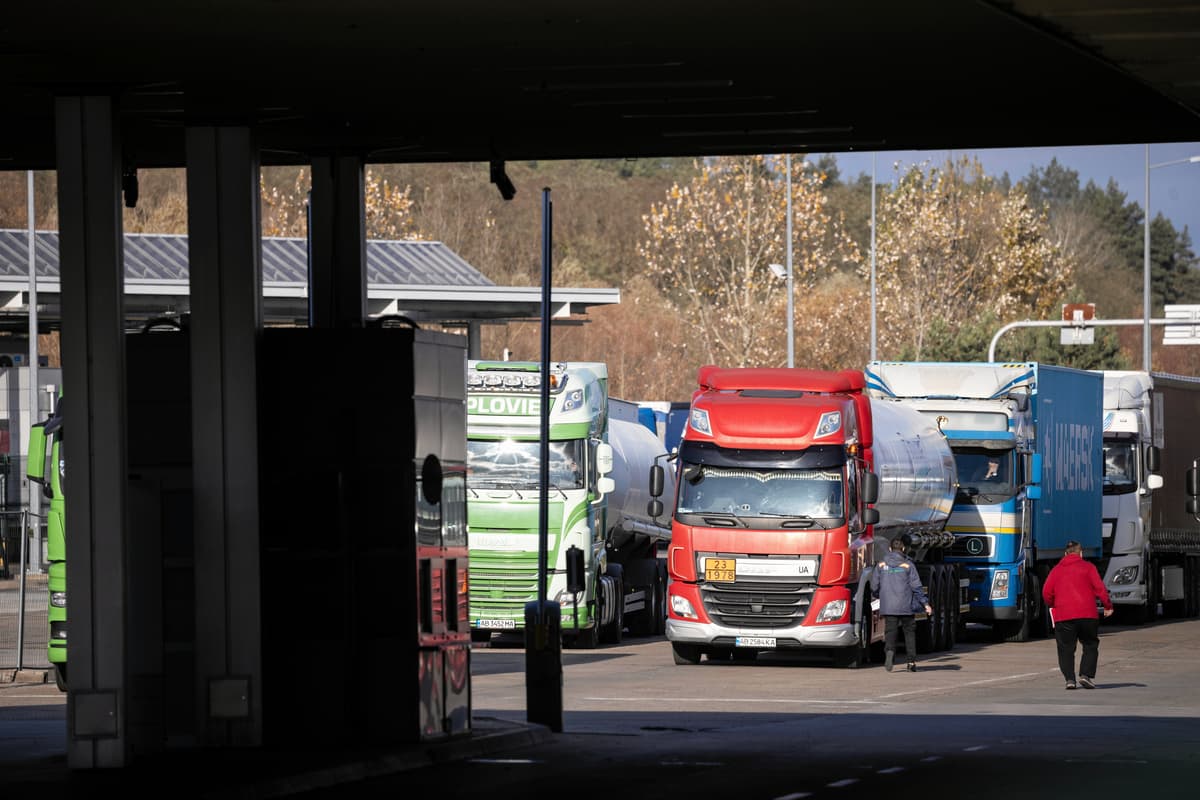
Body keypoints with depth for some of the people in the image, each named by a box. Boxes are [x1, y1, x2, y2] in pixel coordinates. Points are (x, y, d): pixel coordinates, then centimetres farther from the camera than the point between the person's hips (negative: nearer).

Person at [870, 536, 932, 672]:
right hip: (906, 606, -1)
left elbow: (874, 586, 8)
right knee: (909, 632, 11)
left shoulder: (881, 565, 5)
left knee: (890, 631, -1)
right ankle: (912, 662, 9)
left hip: (888, 606, 1)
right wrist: (925, 603, 2)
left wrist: (881, 597, 29)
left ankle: (889, 650, -31)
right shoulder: (908, 565, -2)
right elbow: (916, 587, -4)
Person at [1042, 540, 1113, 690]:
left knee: (1066, 649, 6)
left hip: (1062, 615, 1)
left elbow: (1046, 592, 6)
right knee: (1090, 645, 11)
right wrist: (1108, 606, 8)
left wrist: (1052, 606, 24)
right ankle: (1086, 675, -6)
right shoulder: (1088, 567, 7)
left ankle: (1070, 679, -7)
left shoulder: (1057, 569, 12)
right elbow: (1099, 588, -1)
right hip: (1087, 614, -1)